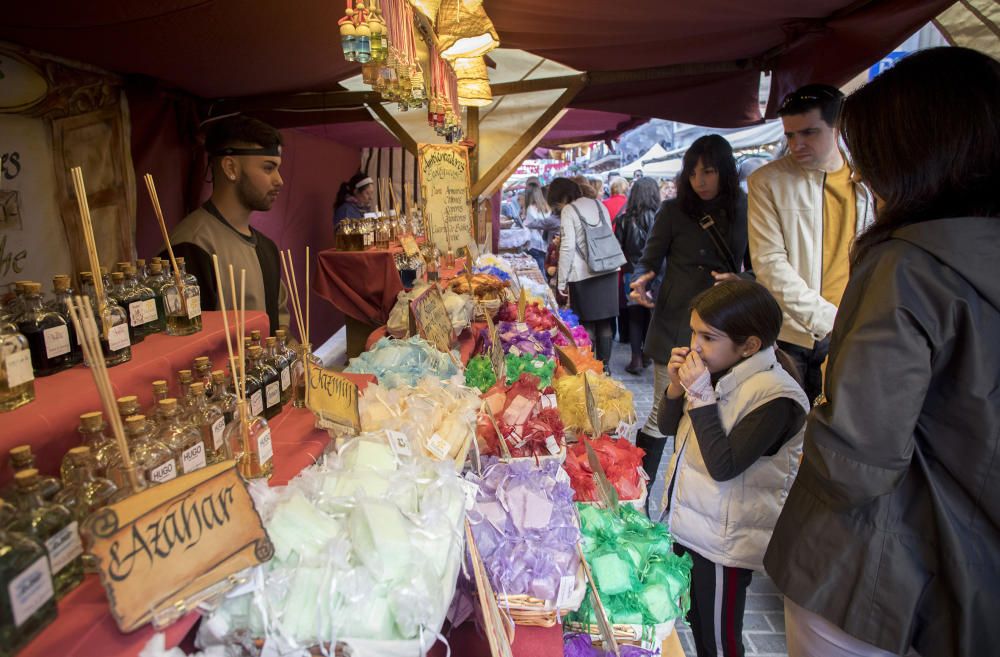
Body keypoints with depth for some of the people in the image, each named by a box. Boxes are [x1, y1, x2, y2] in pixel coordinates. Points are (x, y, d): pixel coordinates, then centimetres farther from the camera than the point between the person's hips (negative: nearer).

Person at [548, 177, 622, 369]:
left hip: (584, 275, -6)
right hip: (609, 272, 6)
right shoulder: (599, 204, 13)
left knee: (587, 325, 3)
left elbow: (568, 247, -11)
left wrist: (562, 281, -6)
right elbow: (610, 237, 16)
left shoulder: (568, 211, -6)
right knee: (605, 323, 11)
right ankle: (604, 365, 19)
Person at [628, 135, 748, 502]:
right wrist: (640, 281, -21)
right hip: (676, 325, -3)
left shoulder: (742, 212, 4)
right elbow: (648, 262, 1)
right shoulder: (674, 212, -2)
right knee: (663, 414, 2)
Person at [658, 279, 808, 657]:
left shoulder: (775, 396, -23)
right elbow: (669, 427, 7)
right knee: (695, 625, 23)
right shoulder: (718, 370, -2)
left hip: (724, 542, -7)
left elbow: (723, 466, -28)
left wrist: (701, 395, -28)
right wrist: (677, 387, -12)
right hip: (688, 523, 7)